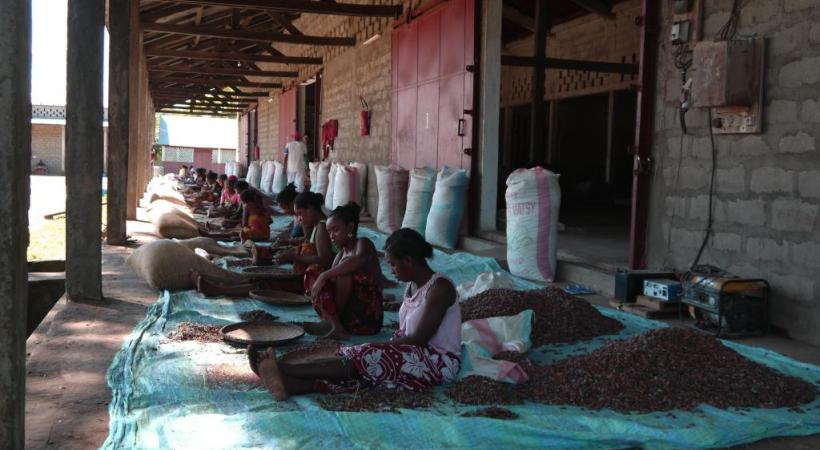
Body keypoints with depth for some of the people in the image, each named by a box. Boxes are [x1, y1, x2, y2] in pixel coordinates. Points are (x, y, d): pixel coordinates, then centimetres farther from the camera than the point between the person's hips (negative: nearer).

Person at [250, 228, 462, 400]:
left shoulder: (440, 287, -15)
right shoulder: (412, 286, 13)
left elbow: (419, 338, -18)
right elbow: (404, 333, 11)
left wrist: (383, 347, -12)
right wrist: (388, 345, -7)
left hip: (439, 362, -7)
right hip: (414, 355, 7)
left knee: (368, 358, -25)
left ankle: (287, 370, -31)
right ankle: (289, 384, -37)